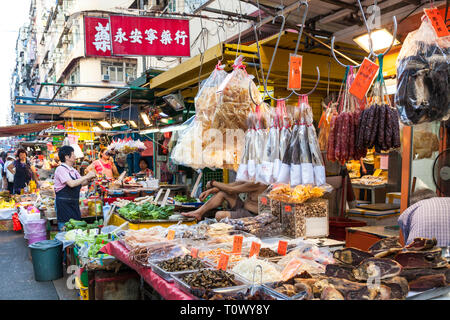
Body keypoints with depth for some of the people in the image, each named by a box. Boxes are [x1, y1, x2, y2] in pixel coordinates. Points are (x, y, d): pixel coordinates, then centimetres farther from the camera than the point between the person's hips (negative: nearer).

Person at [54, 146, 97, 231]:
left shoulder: (73, 170, 11)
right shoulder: (61, 169, -13)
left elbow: (82, 183, 13)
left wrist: (89, 179, -7)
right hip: (64, 203, -8)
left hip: (74, 203, 8)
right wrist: (86, 176, -19)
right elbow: (71, 184, -24)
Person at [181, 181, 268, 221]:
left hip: (250, 215, -9)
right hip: (243, 208, 9)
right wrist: (210, 190, -3)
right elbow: (230, 185, 7)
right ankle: (198, 212, -3)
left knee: (219, 215, -27)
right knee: (222, 192, -2)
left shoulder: (257, 183, -23)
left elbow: (231, 189, -19)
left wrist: (213, 183, -6)